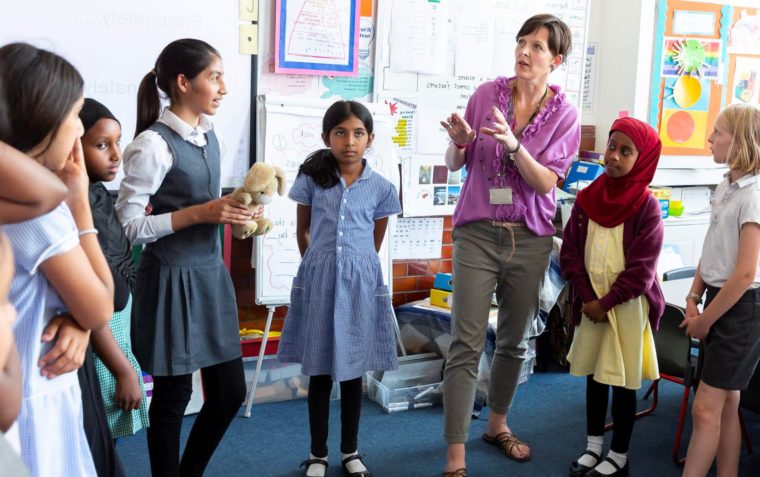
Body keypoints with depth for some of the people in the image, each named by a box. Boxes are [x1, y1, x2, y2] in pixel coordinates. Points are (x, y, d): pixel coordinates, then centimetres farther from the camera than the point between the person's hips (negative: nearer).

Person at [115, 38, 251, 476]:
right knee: (173, 395, 7)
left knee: (231, 390, 13)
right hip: (172, 278, -7)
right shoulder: (153, 144, -16)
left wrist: (231, 211, 0)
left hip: (211, 272, 8)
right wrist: (200, 213, -22)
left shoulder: (210, 137, 8)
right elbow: (126, 224, -16)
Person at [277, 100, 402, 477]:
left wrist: (354, 264, 12)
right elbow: (302, 231, 9)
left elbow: (375, 242, 10)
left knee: (353, 370, 10)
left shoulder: (380, 187, -1)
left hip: (360, 282, 0)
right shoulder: (312, 178, -1)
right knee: (319, 371, 8)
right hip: (319, 279, 0)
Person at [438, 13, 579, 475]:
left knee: (515, 341, 15)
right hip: (478, 232, -1)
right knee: (467, 345, -6)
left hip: (530, 238, 2)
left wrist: (513, 143, -26)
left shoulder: (564, 113, -1)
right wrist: (458, 140, -18)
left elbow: (546, 182, -11)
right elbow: (455, 165, 4)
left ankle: (498, 424, 37)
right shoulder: (487, 93, -1)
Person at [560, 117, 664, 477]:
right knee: (594, 374, 14)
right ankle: (594, 447, 28)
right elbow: (570, 252, 2)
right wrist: (586, 297, -7)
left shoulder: (646, 205, -12)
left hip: (627, 304, -4)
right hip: (591, 302, 4)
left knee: (623, 380, 5)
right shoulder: (587, 198, 0)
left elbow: (641, 267, -14)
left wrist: (606, 302, -13)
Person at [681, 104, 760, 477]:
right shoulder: (726, 187, 8)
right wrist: (694, 299, 5)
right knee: (726, 405, 15)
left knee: (705, 409, -5)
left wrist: (705, 320, -13)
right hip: (720, 299, 9)